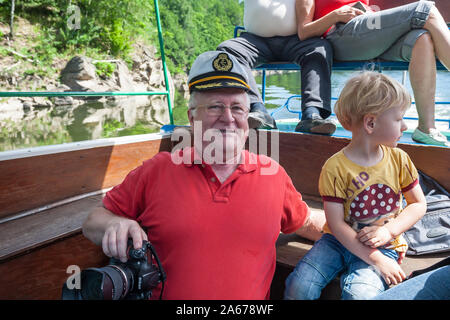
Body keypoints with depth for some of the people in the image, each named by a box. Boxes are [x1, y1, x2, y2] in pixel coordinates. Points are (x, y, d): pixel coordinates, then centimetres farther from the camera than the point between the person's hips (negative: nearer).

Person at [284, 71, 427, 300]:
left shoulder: (399, 159, -1)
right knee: (298, 288, -19)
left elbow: (419, 204, 7)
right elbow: (336, 224, -14)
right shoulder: (335, 168, -14)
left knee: (359, 294, -27)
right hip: (340, 241, -1)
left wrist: (388, 230, -10)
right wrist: (375, 259, -18)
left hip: (384, 246, 2)